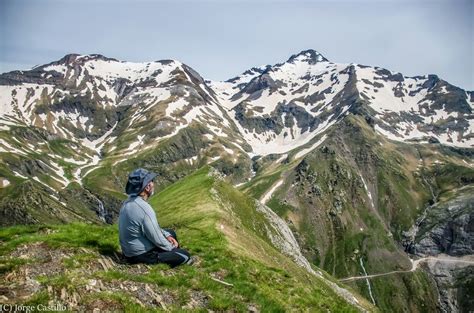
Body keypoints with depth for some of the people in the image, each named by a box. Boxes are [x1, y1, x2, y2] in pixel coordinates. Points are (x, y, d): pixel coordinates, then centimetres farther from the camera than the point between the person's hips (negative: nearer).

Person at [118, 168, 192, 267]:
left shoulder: (129, 202, 0)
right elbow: (158, 240, -22)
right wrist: (171, 247, -3)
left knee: (171, 233, 22)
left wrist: (167, 235, 5)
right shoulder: (144, 209, -30)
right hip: (141, 254, -9)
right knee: (185, 255, -2)